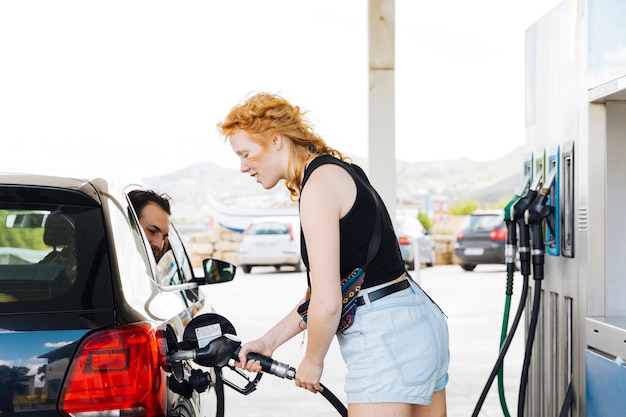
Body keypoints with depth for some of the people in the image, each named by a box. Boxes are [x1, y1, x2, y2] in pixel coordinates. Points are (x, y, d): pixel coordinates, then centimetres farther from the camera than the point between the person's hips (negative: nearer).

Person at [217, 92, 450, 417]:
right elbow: (324, 289, 18)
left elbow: (328, 303, -20)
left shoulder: (318, 185, -15)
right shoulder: (338, 171, 15)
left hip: (386, 338, -10)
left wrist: (312, 362, -3)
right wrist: (269, 341, 16)